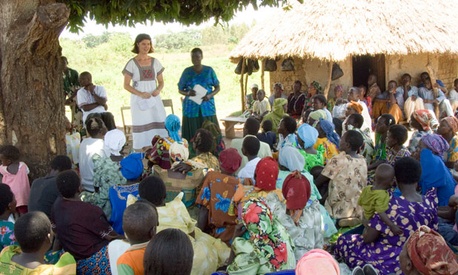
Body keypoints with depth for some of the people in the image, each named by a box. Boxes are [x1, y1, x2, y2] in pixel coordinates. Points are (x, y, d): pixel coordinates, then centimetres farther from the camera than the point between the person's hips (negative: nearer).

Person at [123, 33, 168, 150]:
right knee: (141, 126, -6)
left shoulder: (155, 62, 9)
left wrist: (158, 90, -8)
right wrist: (140, 94, -17)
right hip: (139, 101, -3)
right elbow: (126, 85, -3)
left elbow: (161, 82, 15)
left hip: (154, 99, 3)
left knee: (159, 125, -4)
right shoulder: (132, 63, -1)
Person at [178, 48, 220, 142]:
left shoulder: (209, 70, 5)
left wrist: (210, 95, -11)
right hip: (191, 108, 0)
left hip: (207, 107, 0)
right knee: (192, 136, -4)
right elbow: (180, 89, 11)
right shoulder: (187, 72, 6)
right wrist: (187, 93, -12)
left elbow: (217, 87, 9)